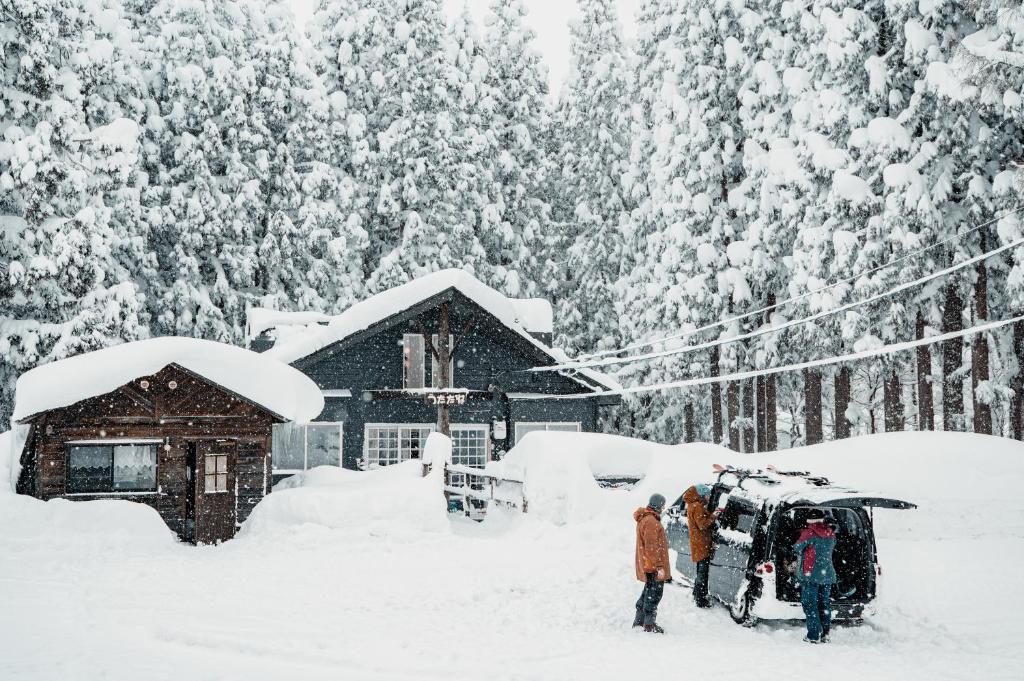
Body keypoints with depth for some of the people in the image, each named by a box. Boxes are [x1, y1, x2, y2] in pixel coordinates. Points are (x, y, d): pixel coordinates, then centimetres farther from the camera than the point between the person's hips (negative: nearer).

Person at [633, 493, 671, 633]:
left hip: (648, 566, 10)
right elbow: (651, 547, -23)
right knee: (654, 594, -3)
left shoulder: (644, 519, 14)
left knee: (649, 592, 19)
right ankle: (649, 625, 2)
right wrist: (659, 566, -22)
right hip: (653, 567, -10)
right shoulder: (651, 521, -20)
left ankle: (639, 620, 27)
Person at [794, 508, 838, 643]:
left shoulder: (809, 533, -11)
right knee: (824, 603, 16)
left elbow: (797, 548, -5)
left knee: (810, 604, -1)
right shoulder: (831, 534, 7)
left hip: (810, 574, -6)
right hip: (828, 575, 6)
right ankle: (825, 633, 14)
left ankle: (814, 636, -5)